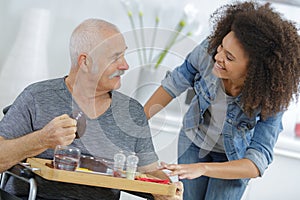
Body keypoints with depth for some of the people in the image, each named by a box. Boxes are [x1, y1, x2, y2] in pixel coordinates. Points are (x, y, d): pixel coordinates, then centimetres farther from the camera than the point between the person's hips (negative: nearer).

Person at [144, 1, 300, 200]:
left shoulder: (271, 98, -36)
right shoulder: (209, 49, -32)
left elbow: (257, 164, -39)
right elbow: (176, 82, -12)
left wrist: (201, 168, -53)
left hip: (235, 155, -2)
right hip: (195, 138, 2)